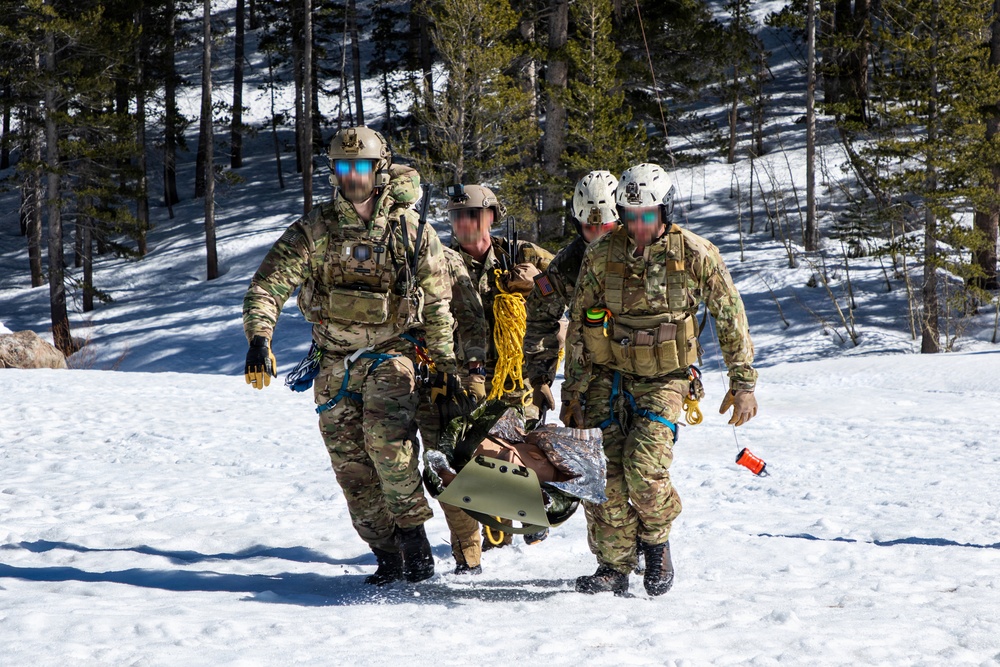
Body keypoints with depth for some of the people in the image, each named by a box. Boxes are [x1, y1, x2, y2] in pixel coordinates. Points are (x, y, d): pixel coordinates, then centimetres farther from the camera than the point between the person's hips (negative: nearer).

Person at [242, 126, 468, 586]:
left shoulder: (412, 232, 0)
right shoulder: (314, 230, -1)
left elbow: (436, 307, 8)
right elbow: (270, 283, -11)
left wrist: (446, 367, 8)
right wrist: (259, 338, -27)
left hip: (390, 355, -2)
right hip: (335, 363, 3)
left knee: (385, 438, -26)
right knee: (351, 465, -1)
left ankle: (413, 531, -12)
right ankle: (388, 557, 8)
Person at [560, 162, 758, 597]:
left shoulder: (695, 255, -8)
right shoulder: (601, 255, -3)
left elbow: (731, 318, 1)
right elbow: (578, 324, 5)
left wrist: (743, 382, 2)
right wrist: (574, 389, 4)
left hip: (663, 380, -2)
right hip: (609, 376, 2)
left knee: (644, 468, -19)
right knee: (602, 471, -8)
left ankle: (656, 541, 9)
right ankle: (614, 566, 5)